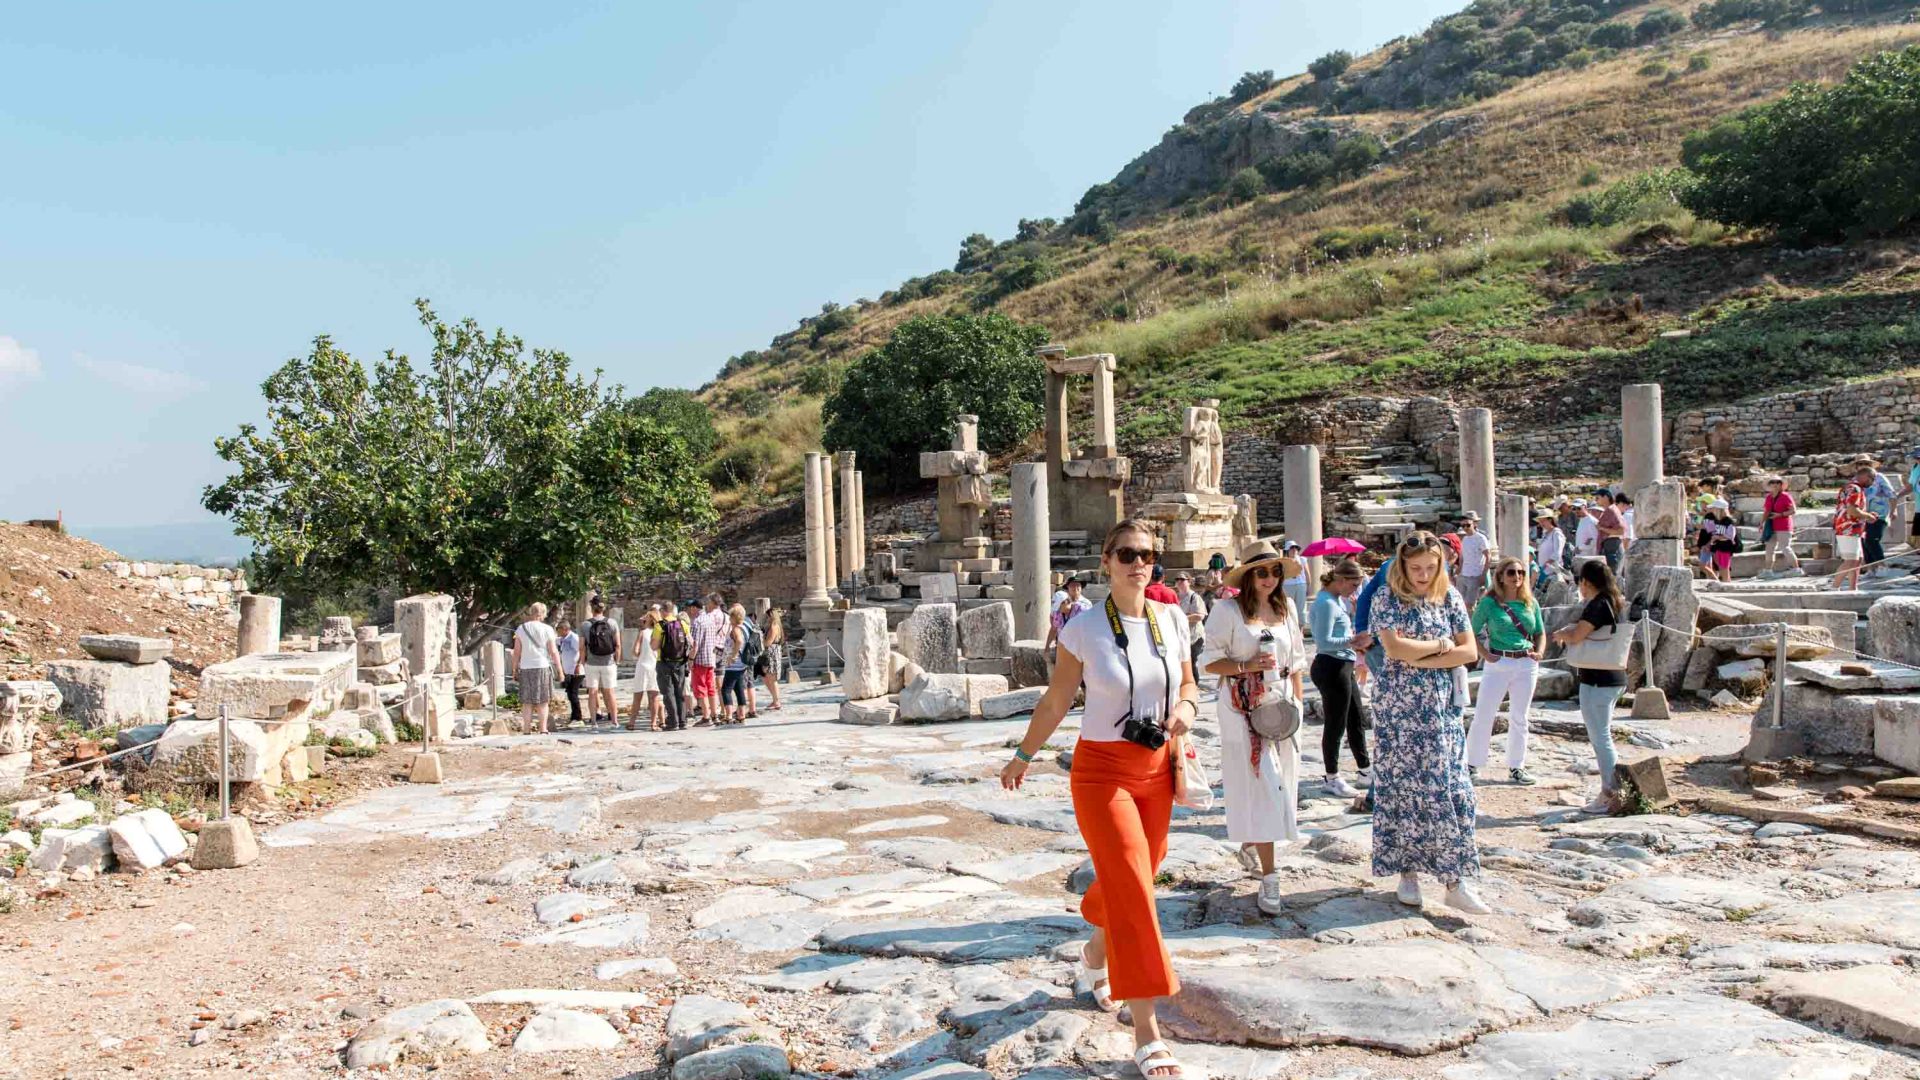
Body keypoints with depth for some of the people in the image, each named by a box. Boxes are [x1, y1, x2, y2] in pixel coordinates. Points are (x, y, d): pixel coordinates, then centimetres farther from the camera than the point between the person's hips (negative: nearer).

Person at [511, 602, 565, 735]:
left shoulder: (521, 629, 3)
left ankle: (526, 729, 4)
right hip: (543, 667, -1)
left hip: (525, 668, 2)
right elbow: (553, 651, -2)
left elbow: (517, 652, 3)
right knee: (543, 701, 6)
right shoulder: (547, 629, -2)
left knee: (527, 702, 6)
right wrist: (560, 669, 4)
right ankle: (543, 729, 3)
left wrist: (514, 669, 11)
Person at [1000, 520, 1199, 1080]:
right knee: (1132, 889, -9)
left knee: (1129, 881, 16)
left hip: (1158, 770, 5)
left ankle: (1093, 960, 47)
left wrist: (1186, 707, -9)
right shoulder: (1084, 629, -10)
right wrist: (1023, 757, 9)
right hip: (1102, 770, -5)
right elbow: (1055, 702, 1)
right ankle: (1147, 1034, -3)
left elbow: (1188, 683, 14)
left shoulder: (1171, 619, 1)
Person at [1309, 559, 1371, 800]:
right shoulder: (1326, 603, -19)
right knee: (1335, 725, 1)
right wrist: (1351, 641, -33)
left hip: (1342, 667, 11)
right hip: (1331, 668, -11)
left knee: (1357, 721, 19)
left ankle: (1366, 771, 32)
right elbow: (1324, 642, -26)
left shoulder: (1338, 600, 12)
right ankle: (1332, 778, 14)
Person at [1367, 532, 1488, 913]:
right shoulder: (1387, 598, -4)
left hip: (1442, 706, 3)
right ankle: (1407, 872, 12)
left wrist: (1422, 660, -10)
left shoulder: (1448, 596, 5)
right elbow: (1394, 647, -17)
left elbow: (1470, 651, 0)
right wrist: (1441, 645, -8)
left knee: (1450, 787, 0)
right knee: (1402, 786, 1)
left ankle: (1455, 881, 2)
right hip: (1399, 706, -3)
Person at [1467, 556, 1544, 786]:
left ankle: (1516, 767, 22)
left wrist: (1540, 651, 0)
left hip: (1526, 664, 4)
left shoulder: (1530, 603, 7)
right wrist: (1484, 654, -12)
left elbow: (1540, 633, 17)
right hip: (1498, 663, -4)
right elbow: (1472, 633, -3)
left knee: (1519, 718, 11)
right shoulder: (1489, 602, -5)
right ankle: (1472, 764, 9)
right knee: (1483, 715, -2)